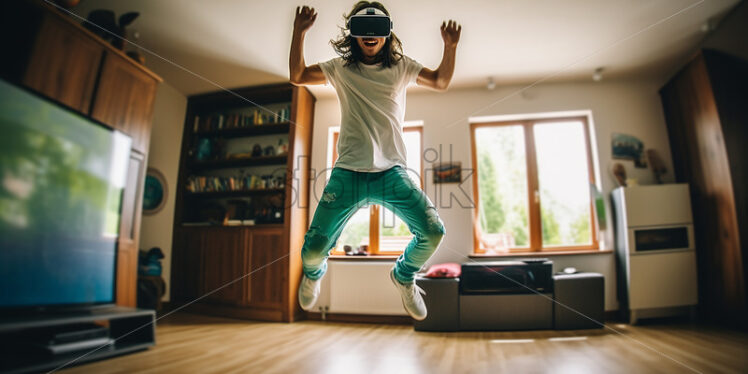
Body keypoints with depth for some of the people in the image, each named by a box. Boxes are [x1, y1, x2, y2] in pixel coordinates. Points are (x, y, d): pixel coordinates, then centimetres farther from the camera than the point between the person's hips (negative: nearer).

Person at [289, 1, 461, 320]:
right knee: (315, 248, -7)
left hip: (391, 172, 1)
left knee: (433, 232, -13)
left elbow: (441, 82, 18)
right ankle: (313, 274, 34)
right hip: (348, 173, -1)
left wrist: (450, 47, 2)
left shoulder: (400, 66, 13)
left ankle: (403, 276, 21)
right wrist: (299, 33, 1)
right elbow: (297, 76, 13)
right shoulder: (341, 68, 11)